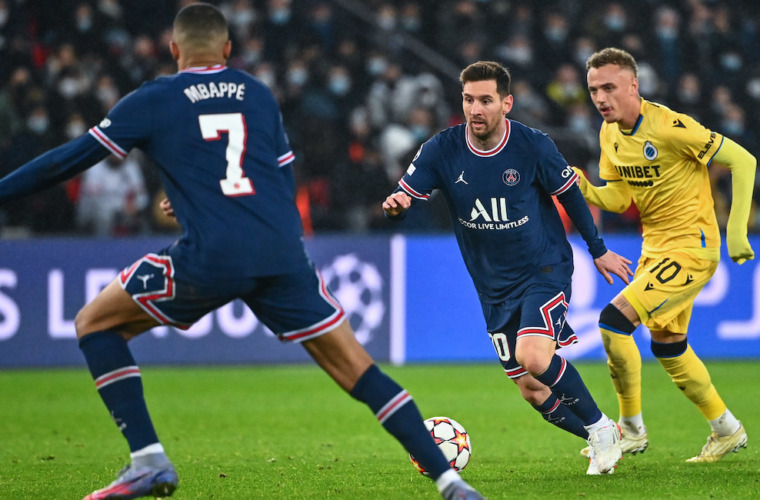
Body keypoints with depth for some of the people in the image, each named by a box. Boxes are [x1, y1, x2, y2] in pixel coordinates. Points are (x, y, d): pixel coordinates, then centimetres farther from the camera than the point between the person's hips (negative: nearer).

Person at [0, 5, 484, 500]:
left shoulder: (152, 101, 9)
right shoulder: (259, 95, 19)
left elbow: (71, 159, 11)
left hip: (209, 259, -4)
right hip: (284, 255, 4)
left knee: (95, 324, 15)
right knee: (359, 371, 10)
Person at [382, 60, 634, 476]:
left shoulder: (533, 146, -13)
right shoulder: (442, 150, -9)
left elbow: (570, 195, 1)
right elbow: (402, 200, -9)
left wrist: (599, 250, 10)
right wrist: (396, 206, -34)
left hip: (545, 270, -4)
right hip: (494, 287, 4)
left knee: (534, 357, -27)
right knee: (531, 390, 4)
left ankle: (600, 427, -6)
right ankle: (602, 441, 26)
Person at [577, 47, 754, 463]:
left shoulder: (669, 127, -22)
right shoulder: (610, 133, 3)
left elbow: (742, 160, -18)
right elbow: (620, 198, 6)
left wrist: (736, 229, -20)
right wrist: (585, 190, -14)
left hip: (691, 248, -9)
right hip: (655, 248, 9)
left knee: (613, 320, -17)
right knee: (667, 347, 17)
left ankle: (631, 430, -2)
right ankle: (727, 430, 33)